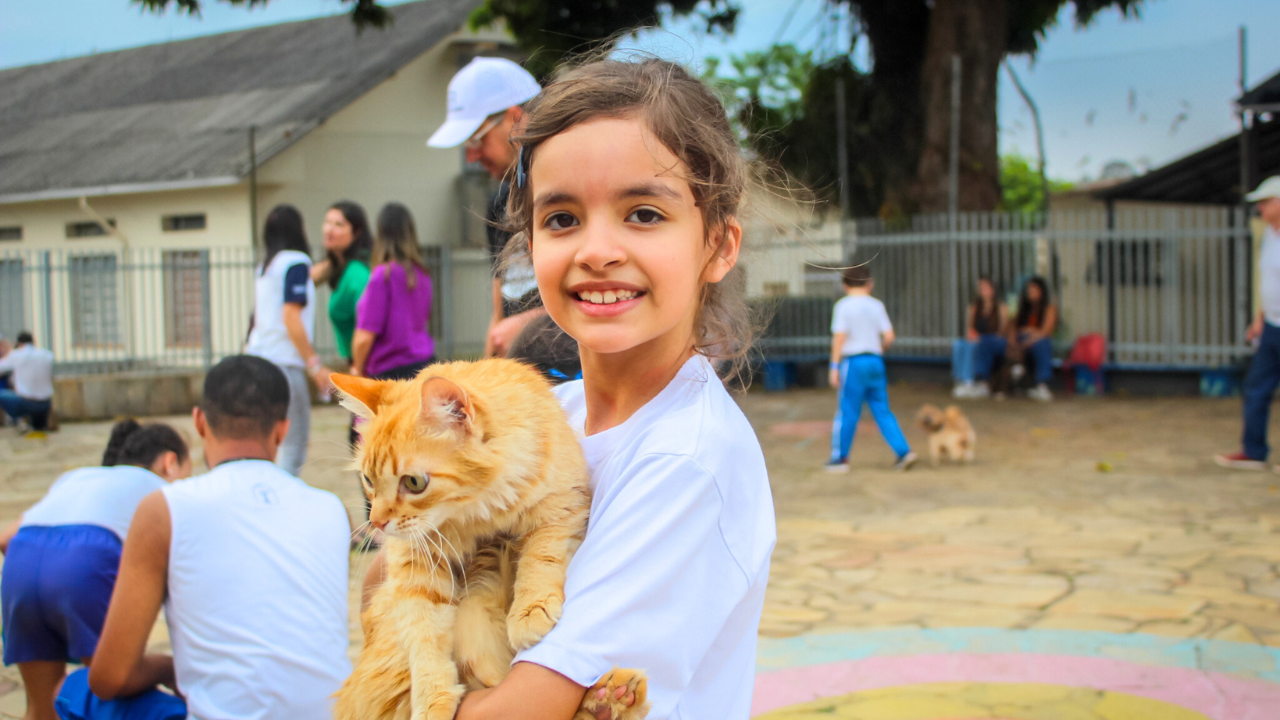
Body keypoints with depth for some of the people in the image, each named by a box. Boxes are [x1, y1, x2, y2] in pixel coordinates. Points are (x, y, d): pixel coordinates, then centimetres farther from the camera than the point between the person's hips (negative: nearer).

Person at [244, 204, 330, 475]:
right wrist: (314, 364, -14)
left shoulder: (266, 265, 16)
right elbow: (291, 316, -14)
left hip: (259, 356, 8)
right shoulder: (296, 261, -6)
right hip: (284, 361, -8)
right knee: (294, 444, -7)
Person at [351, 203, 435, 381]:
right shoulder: (421, 274, 5)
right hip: (425, 363, 6)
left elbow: (364, 337, -13)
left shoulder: (383, 275, -13)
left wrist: (358, 368, 5)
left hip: (392, 372, -6)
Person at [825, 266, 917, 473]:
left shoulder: (844, 306, -5)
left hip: (853, 362, -4)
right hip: (875, 361, 4)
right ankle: (903, 451, 4)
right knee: (883, 411, 10)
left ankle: (840, 458, 8)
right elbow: (889, 336, 1)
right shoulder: (877, 305, 6)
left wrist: (834, 366, -8)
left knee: (847, 413, 2)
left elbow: (839, 337, -11)